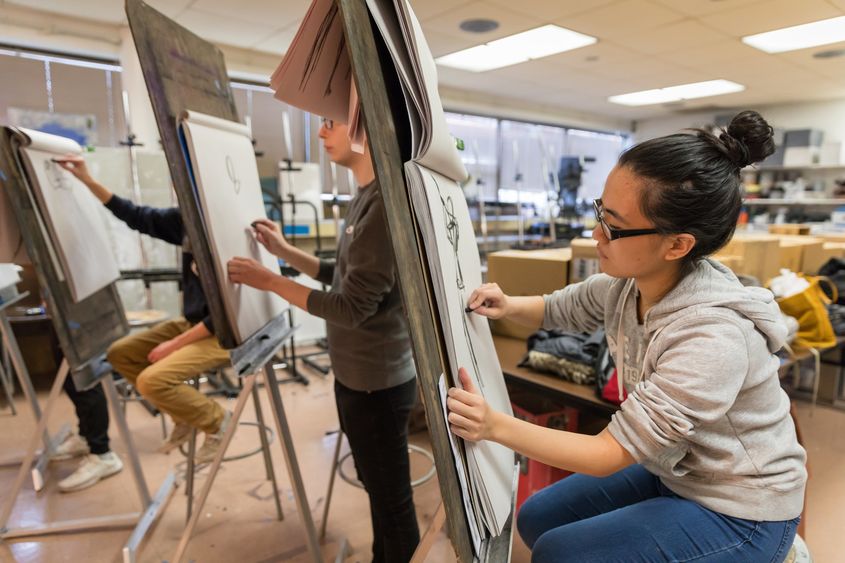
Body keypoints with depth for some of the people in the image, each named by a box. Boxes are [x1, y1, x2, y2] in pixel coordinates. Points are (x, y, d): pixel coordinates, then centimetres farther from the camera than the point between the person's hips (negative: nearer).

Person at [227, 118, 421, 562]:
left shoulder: (385, 203, -23)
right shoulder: (363, 199, 9)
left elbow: (352, 307, -23)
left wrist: (270, 282, -16)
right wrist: (284, 250, 8)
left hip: (377, 381, -10)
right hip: (357, 374, 10)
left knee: (392, 500, 10)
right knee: (377, 488, 27)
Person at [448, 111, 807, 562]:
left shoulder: (713, 337, -36)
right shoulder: (627, 284, -13)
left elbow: (612, 451, -31)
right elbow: (555, 310, 5)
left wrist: (495, 426, -37)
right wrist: (508, 306, -17)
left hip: (739, 514, -7)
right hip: (672, 473, 7)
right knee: (536, 519, 10)